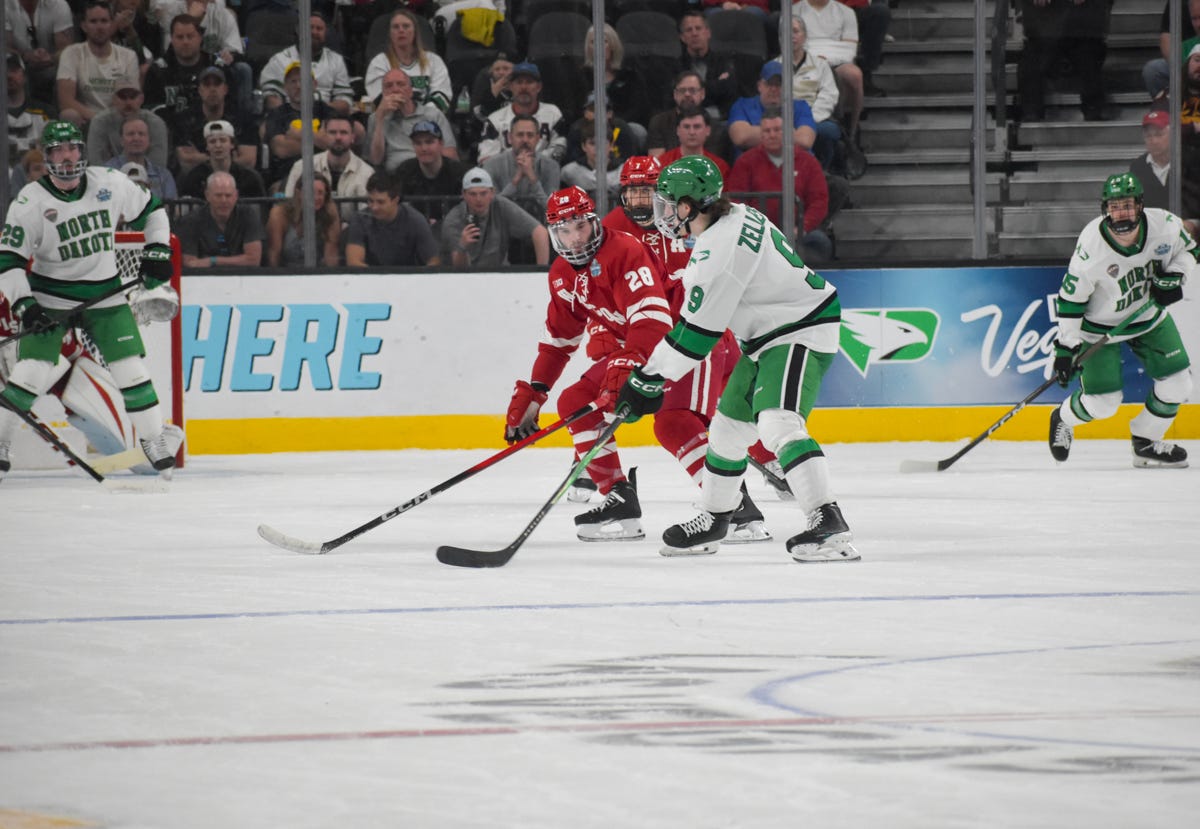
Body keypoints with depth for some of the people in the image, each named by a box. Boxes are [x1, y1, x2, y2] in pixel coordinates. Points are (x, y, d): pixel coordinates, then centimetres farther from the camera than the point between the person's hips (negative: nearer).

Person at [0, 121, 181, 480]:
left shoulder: (110, 184, -5)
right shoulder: (30, 202, -13)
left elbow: (151, 211, 12)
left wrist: (157, 253, 3)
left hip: (106, 296, 2)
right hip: (51, 299, -2)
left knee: (131, 369, -2)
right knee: (31, 371, -12)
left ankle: (154, 440, 11)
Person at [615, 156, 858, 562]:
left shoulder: (719, 250, -25)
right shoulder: (735, 217, 5)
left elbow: (697, 332, -22)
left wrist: (650, 380, -13)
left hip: (800, 331, -11)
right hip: (767, 336, 11)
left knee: (777, 423, -28)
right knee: (728, 426, 19)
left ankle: (829, 524, -39)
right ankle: (712, 520, 36)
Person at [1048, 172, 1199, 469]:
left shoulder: (1164, 225, -20)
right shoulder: (1091, 246, -30)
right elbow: (1070, 299, -21)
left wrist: (1175, 276, -19)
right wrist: (1066, 346, -20)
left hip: (1150, 316, 5)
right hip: (1100, 325, -5)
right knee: (1102, 403, -6)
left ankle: (1146, 443, 20)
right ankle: (1063, 419, 29)